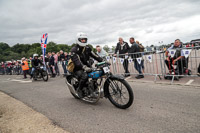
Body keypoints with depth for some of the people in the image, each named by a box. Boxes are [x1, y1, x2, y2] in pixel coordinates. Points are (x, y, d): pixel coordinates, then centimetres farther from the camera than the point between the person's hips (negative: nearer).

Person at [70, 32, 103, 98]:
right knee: (84, 76, -34)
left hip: (87, 66, 7)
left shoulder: (87, 48, 8)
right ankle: (79, 89, -7)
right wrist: (84, 67, -44)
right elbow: (76, 61, -27)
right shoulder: (74, 49, -13)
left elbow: (94, 55, 4)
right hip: (78, 68, -6)